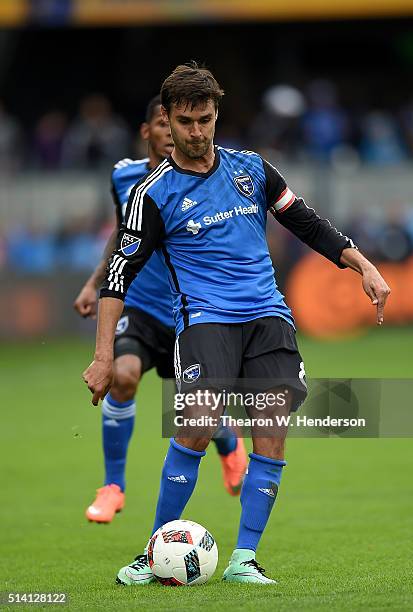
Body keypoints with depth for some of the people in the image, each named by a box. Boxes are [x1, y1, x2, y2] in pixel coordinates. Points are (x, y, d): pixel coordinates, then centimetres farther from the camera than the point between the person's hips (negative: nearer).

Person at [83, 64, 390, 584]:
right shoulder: (154, 193, 2)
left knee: (274, 424, -13)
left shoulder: (251, 168, 12)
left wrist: (364, 268, 6)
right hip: (205, 318, -3)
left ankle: (243, 559, -6)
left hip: (267, 314, 4)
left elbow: (308, 224, 18)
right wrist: (103, 357, -7)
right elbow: (121, 272, 0)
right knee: (199, 423, -23)